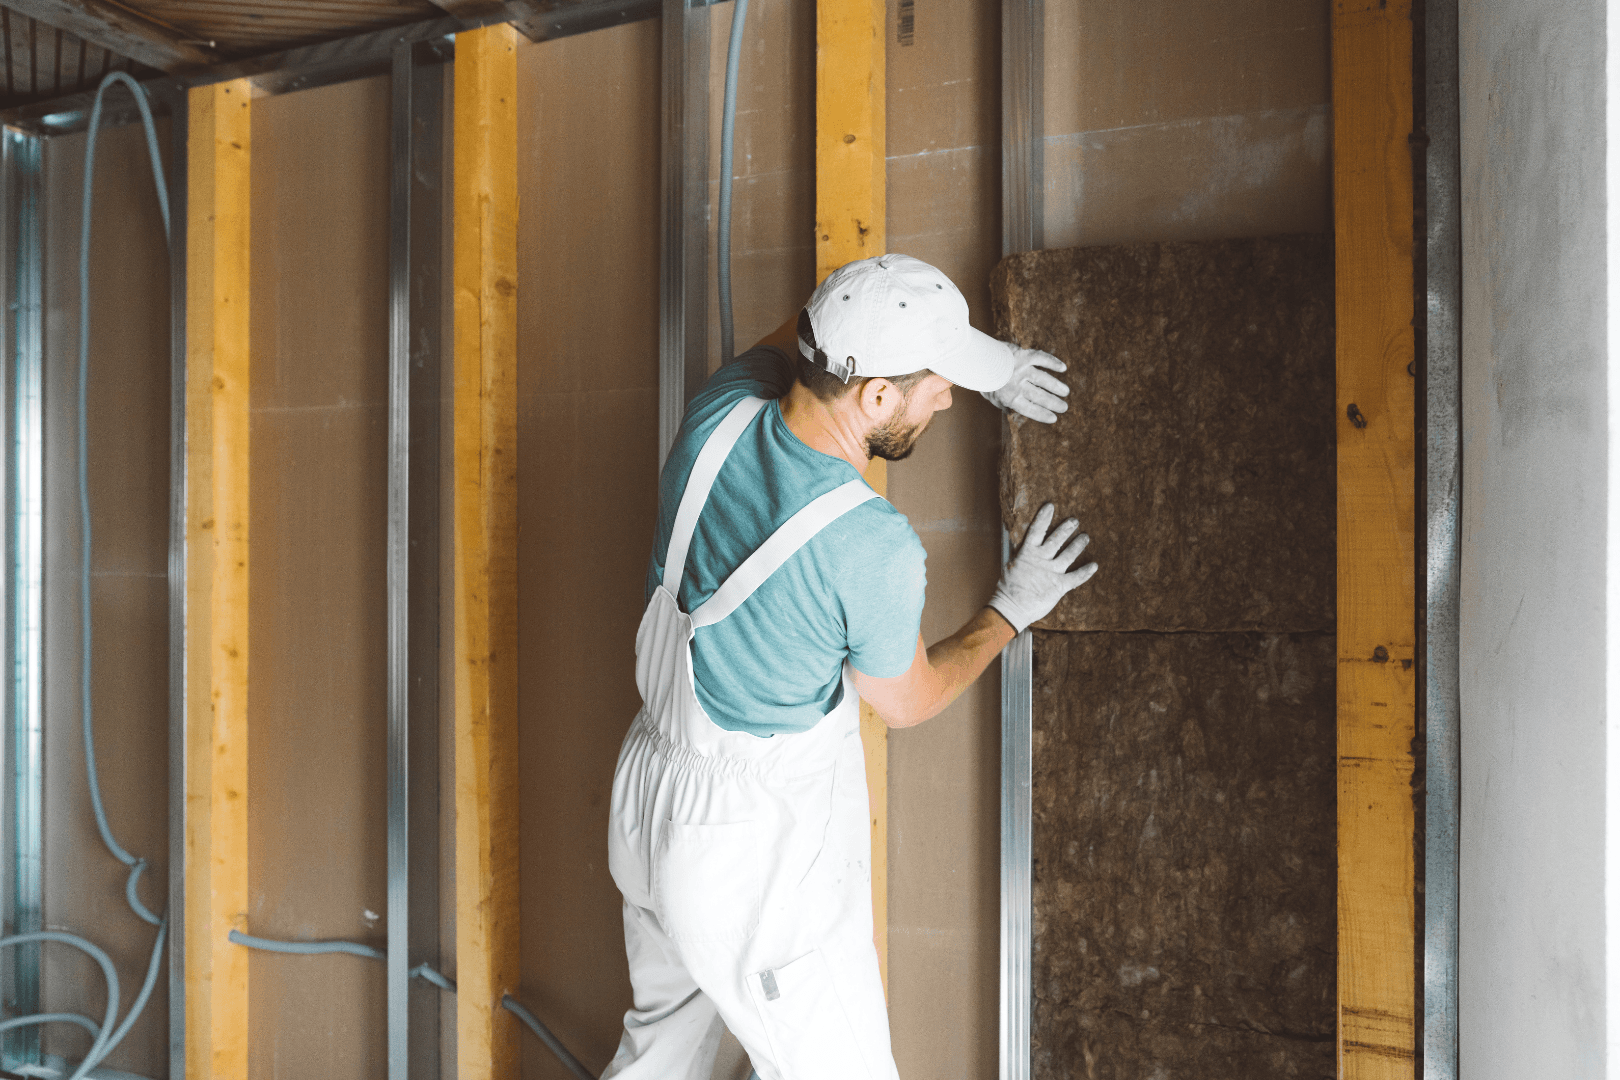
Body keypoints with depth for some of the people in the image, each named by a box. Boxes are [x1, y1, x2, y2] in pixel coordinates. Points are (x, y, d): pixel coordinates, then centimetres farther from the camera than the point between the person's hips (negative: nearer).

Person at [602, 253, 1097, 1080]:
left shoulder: (722, 414, -12)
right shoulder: (874, 548, -28)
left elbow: (802, 332, 12)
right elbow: (909, 702, -7)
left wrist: (990, 367, 10)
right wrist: (1014, 608, 8)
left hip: (650, 793, 7)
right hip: (759, 855, -7)